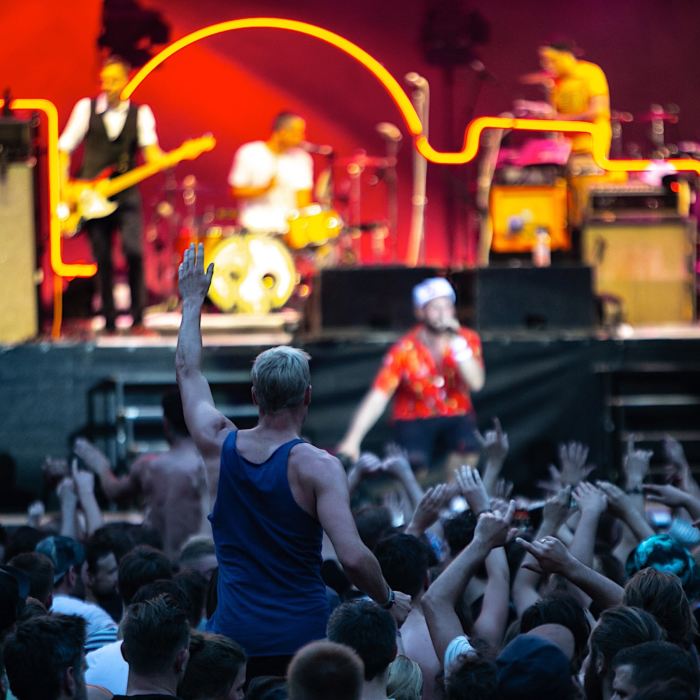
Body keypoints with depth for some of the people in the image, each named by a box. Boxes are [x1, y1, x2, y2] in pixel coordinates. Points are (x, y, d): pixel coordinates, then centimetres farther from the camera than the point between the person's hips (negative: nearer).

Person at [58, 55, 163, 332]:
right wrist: (64, 186, -5)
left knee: (134, 251, -17)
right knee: (102, 260, 0)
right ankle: (109, 321, 8)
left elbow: (150, 150, -6)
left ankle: (138, 318, -10)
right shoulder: (86, 108, 5)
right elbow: (64, 148, 6)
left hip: (126, 194, -1)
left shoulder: (140, 113, 6)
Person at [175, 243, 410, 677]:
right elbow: (352, 557, -19)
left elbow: (189, 372, 22)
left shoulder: (222, 446, 3)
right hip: (302, 637, -3)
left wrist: (193, 301, 34)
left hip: (233, 637, 3)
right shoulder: (318, 467, -10)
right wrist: (389, 600, -1)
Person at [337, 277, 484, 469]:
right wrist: (352, 440, -32)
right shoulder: (405, 350, -17)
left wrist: (457, 343, -30)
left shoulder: (467, 339, -9)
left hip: (457, 416, 2)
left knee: (468, 446, -29)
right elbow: (378, 396, -23)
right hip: (415, 419, -2)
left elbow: (475, 383, -22)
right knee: (415, 463, -27)